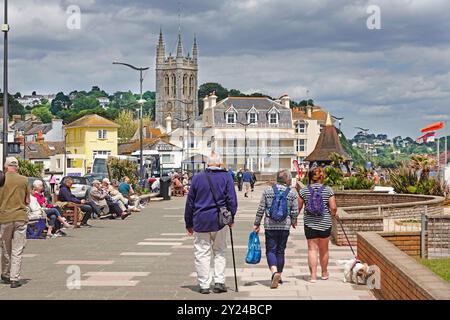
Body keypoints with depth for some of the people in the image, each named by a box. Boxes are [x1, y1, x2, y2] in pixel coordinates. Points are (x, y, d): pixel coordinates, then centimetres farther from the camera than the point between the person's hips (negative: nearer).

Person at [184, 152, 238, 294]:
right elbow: (232, 199, -3)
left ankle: (204, 284, 4)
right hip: (220, 221, 0)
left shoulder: (197, 178, 2)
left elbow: (190, 202, 5)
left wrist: (189, 223, 13)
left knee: (202, 253, 5)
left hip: (201, 221, 0)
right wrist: (231, 218, 9)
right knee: (220, 252, 13)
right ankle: (219, 282, 6)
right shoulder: (226, 177, 0)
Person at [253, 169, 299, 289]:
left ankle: (274, 272, -22)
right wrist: (293, 222, 19)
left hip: (270, 226, -1)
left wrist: (257, 224, 8)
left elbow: (261, 209, 0)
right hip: (285, 226, 1)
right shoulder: (292, 193, -2)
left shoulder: (268, 191, 0)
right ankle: (279, 276, 18)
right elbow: (295, 212, 0)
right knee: (280, 250, 12)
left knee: (270, 250, 2)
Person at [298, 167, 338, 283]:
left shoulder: (304, 190, -2)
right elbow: (333, 207, -8)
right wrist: (334, 213, 15)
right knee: (324, 249, 14)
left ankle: (313, 275, -7)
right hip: (325, 223, 0)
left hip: (310, 223, 0)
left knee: (312, 248, 3)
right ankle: (324, 273, 30)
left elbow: (298, 207, 2)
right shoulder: (328, 190, -5)